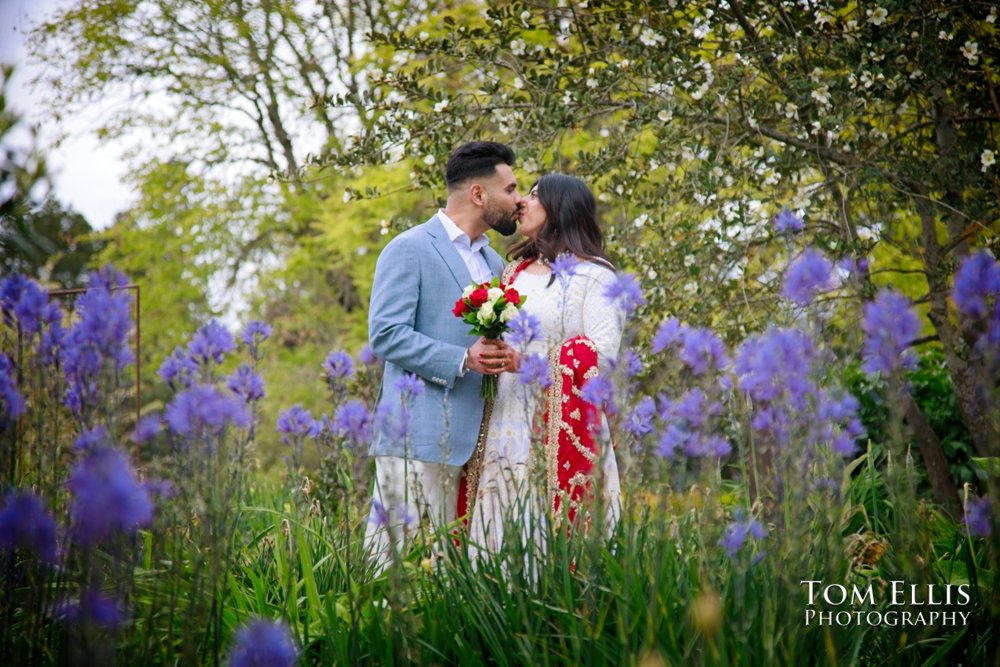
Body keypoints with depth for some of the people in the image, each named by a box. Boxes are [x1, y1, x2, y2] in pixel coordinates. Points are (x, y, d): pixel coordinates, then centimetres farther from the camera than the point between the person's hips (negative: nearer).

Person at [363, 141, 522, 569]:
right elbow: (385, 336, -13)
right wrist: (462, 360, -21)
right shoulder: (409, 250, -3)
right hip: (418, 436, -7)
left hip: (473, 437, 7)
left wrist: (505, 358, 8)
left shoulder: (493, 262, 22)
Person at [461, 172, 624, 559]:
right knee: (497, 533, 1)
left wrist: (526, 362, -18)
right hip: (504, 426, 6)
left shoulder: (594, 275, 0)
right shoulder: (515, 271, 20)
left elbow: (602, 351, -12)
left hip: (559, 428, -6)